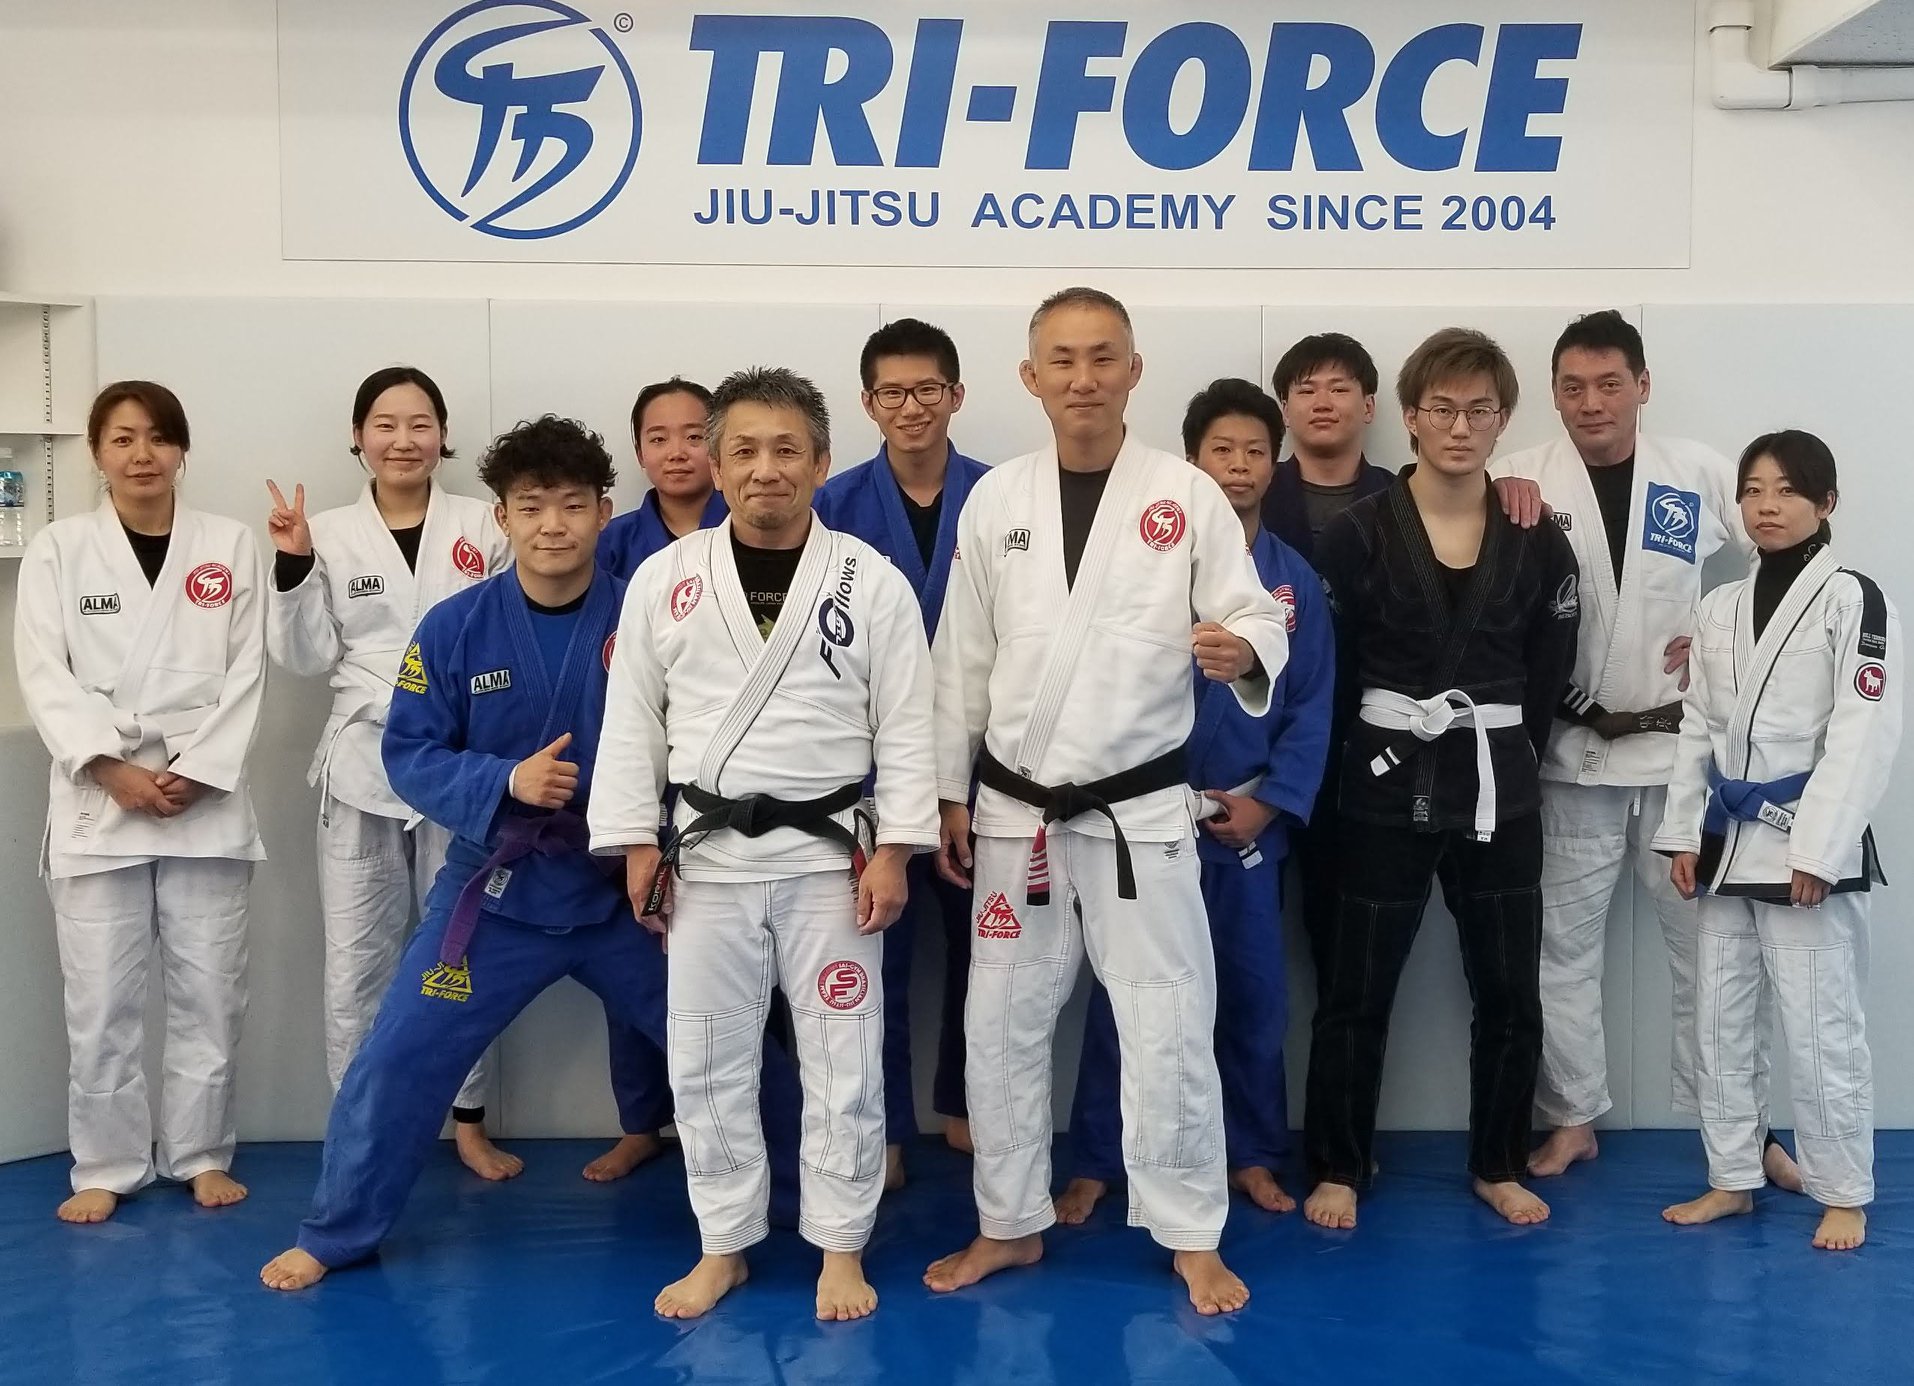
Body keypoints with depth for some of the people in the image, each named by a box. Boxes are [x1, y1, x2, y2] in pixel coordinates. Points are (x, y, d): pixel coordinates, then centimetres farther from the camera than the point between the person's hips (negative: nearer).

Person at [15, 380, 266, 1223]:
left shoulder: (229, 545, 5)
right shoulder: (57, 550, 3)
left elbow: (245, 673, 1)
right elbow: (44, 677, -3)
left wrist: (196, 772, -10)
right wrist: (112, 769, -14)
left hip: (205, 797, 1)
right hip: (97, 799, 0)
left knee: (210, 990, 6)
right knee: (100, 997, 3)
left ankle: (200, 1154, 22)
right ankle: (107, 1165, 18)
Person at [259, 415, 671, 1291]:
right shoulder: (456, 628, -8)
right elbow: (410, 755, -5)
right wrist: (505, 781, -21)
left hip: (624, 885, 0)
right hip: (497, 887, 0)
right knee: (398, 1058, 4)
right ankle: (335, 1234, 26)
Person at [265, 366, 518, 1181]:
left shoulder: (480, 528, 1)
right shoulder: (329, 534, 2)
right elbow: (307, 659, 0)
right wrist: (292, 564, -10)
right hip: (365, 763, 0)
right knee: (357, 957, 5)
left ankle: (468, 1120, 23)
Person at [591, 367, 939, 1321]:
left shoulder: (873, 583, -4)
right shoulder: (664, 579, 0)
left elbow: (907, 727, -3)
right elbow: (633, 718, 4)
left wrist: (893, 848, -8)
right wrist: (636, 841, 1)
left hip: (830, 854, -1)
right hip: (710, 856, 2)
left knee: (842, 1061, 6)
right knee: (704, 1062, 10)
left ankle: (840, 1250, 23)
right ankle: (723, 1248, 27)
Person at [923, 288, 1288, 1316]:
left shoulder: (1188, 494, -5)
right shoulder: (994, 500, 1)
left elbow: (1254, 616, -5)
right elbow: (962, 659, 5)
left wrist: (1243, 651, -29)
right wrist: (950, 794, 6)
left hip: (1141, 814, -2)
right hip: (1016, 815, 3)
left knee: (1168, 1029, 4)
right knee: (1001, 1027, 11)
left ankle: (1192, 1238, 23)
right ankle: (1011, 1224, 30)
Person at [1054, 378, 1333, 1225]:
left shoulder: (1295, 581, 4)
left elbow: (1312, 707, 3)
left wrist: (1269, 802, -8)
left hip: (1250, 820, 3)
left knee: (1252, 994, 12)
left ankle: (1252, 1154, 28)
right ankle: (1096, 1163, 16)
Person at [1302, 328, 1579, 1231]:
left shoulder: (1537, 545, 2)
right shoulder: (1357, 536, -7)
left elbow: (1547, 675, 7)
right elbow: (1329, 668, -4)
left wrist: (1504, 756, 5)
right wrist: (1377, 752, 0)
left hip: (1499, 791, 3)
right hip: (1388, 788, -3)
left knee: (1509, 993, 12)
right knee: (1356, 992, 6)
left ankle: (1498, 1165, 30)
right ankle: (1339, 1167, 21)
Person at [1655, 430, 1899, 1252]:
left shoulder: (1853, 599, -8)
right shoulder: (1720, 608, 11)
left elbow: (1864, 733, -14)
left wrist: (1817, 848, -18)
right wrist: (1684, 832, 5)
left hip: (1807, 846, -6)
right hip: (1728, 842, 7)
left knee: (1821, 1028, 0)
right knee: (1720, 1023, 12)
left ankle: (1843, 1195, 15)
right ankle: (1732, 1179, 25)